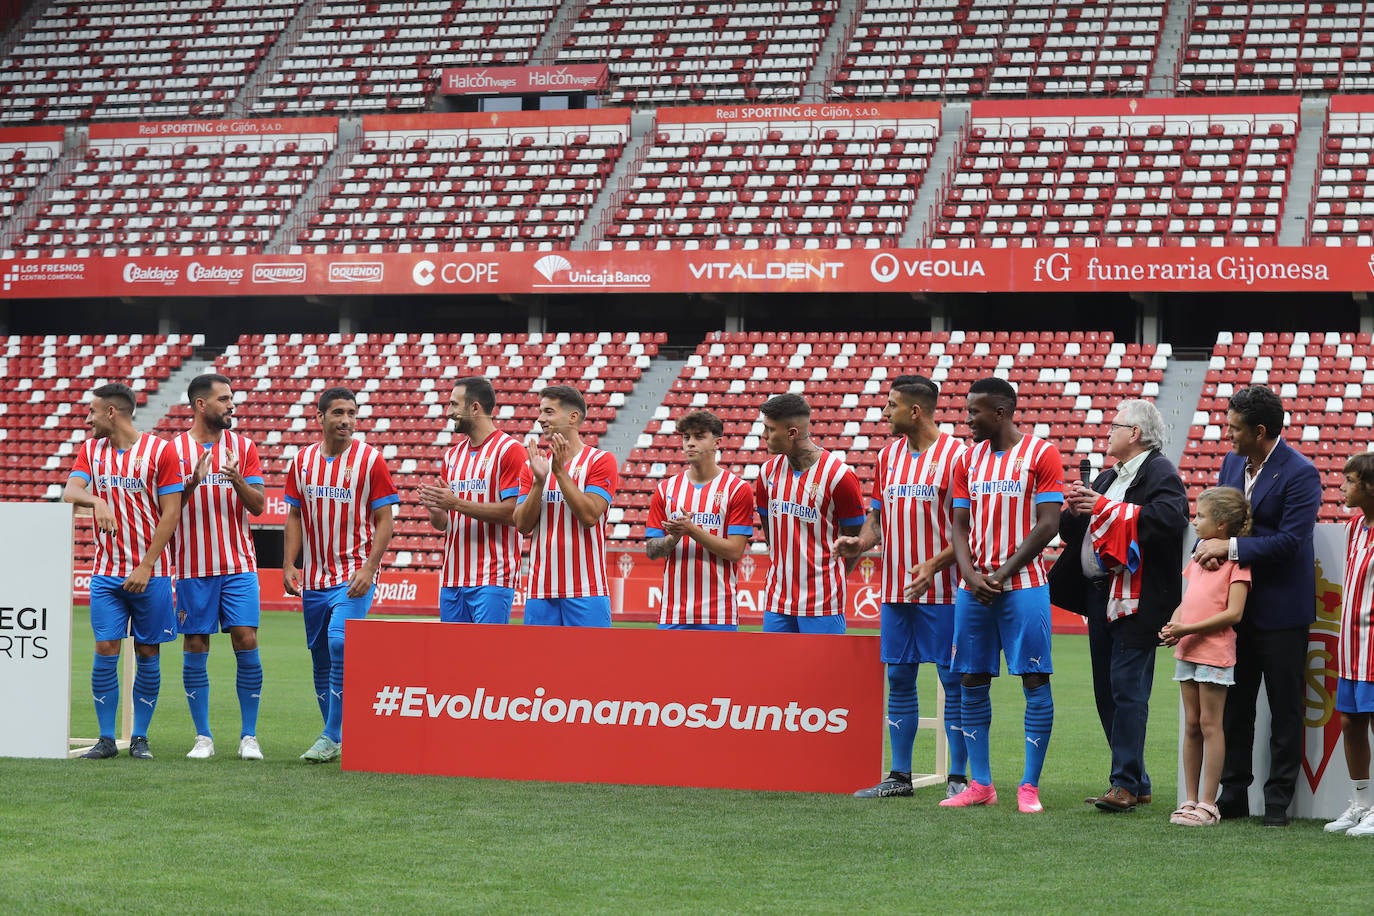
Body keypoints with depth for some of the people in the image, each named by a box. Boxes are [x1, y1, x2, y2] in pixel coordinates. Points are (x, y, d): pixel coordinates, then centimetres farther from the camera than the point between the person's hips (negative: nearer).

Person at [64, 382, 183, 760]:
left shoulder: (160, 451, -4)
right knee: (105, 650, -4)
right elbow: (70, 492, -4)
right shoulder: (90, 450, 10)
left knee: (147, 653, 1)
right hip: (106, 572, 3)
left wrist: (146, 567, -12)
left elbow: (170, 512, -7)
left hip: (150, 573, -3)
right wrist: (95, 501, -27)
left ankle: (140, 738, 9)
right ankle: (105, 739, 2)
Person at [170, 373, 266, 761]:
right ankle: (203, 737, 9)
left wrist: (238, 481, -18)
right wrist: (192, 482, -20)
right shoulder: (174, 449, 2)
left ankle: (249, 737, 2)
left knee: (246, 643, -6)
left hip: (238, 566, 1)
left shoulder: (243, 447, 7)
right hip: (193, 568, -1)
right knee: (195, 649, 1)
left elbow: (258, 505, 3)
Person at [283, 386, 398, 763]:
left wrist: (369, 569, -16)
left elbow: (384, 520, -6)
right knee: (321, 658, 9)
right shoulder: (303, 460, 7)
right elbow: (295, 517, 13)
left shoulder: (370, 460, -5)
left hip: (353, 576, -5)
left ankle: (332, 736, -14)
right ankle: (336, 738, 21)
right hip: (313, 577, 5)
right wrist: (288, 565, 2)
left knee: (340, 644, -21)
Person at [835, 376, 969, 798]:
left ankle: (958, 778, 3)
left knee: (953, 681, -2)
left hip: (941, 591, -6)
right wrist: (861, 541, -2)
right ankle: (899, 775, 16)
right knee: (899, 679, 9)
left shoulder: (955, 454, -8)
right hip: (895, 589, 6)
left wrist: (935, 564, -20)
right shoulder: (889, 455, 13)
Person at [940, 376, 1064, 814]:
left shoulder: (1041, 454, -3)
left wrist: (1003, 572, -12)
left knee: (1035, 681, -5)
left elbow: (1048, 524, -8)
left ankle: (1030, 786, 0)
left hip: (1023, 585, -5)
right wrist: (970, 574, -7)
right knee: (973, 683, 5)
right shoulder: (968, 459, 12)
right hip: (974, 588, 5)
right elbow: (959, 526, 11)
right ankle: (980, 783, 12)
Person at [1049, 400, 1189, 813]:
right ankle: (1137, 782, 15)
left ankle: (1126, 783, -11)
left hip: (1137, 600, -9)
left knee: (1127, 689, -12)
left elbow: (1170, 519, -26)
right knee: (1107, 691, 10)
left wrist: (1103, 508, -21)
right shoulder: (1107, 478, 22)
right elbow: (1069, 532, 24)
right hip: (1100, 595, 9)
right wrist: (1074, 509, 0)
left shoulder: (1160, 473, -6)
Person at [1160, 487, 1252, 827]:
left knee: (1210, 725, -3)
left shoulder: (1236, 559, -9)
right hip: (1188, 651, 7)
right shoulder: (1199, 557, 16)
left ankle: (1208, 804, 1)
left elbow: (1233, 612, -16)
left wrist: (1188, 629, -17)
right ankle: (1190, 800, 14)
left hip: (1215, 652, -7)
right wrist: (1172, 626, -1)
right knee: (1191, 725, 9)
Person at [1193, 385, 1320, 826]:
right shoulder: (1233, 462, 7)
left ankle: (1278, 800, 9)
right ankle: (1233, 794, 19)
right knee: (1234, 703, 11)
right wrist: (1209, 547, -6)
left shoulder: (1300, 474, -16)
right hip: (1237, 603, 7)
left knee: (1284, 707, 3)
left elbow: (1289, 540, -22)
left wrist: (1230, 548, -22)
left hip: (1281, 608, -7)